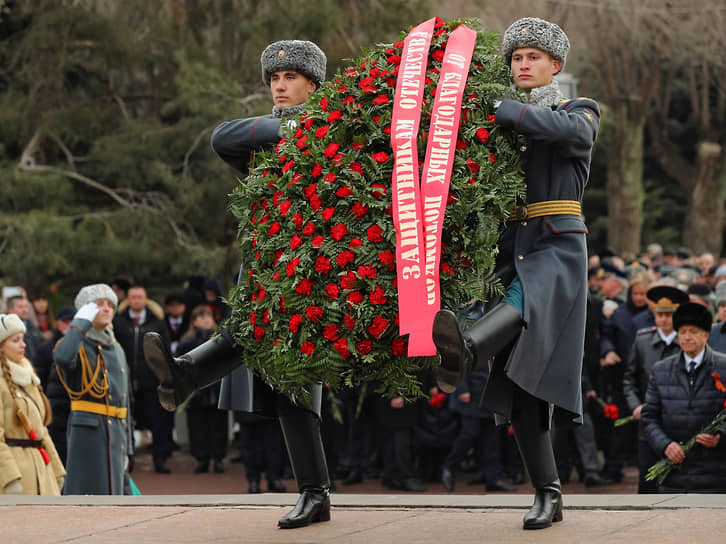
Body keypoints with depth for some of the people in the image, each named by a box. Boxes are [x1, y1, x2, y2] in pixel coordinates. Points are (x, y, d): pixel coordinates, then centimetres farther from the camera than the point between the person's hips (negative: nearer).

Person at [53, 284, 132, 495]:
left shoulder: (117, 350, 19)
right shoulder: (79, 345, -4)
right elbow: (63, 357, -31)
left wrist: (127, 446, 19)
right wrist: (81, 322, -18)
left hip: (115, 433, 8)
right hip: (87, 430, -8)